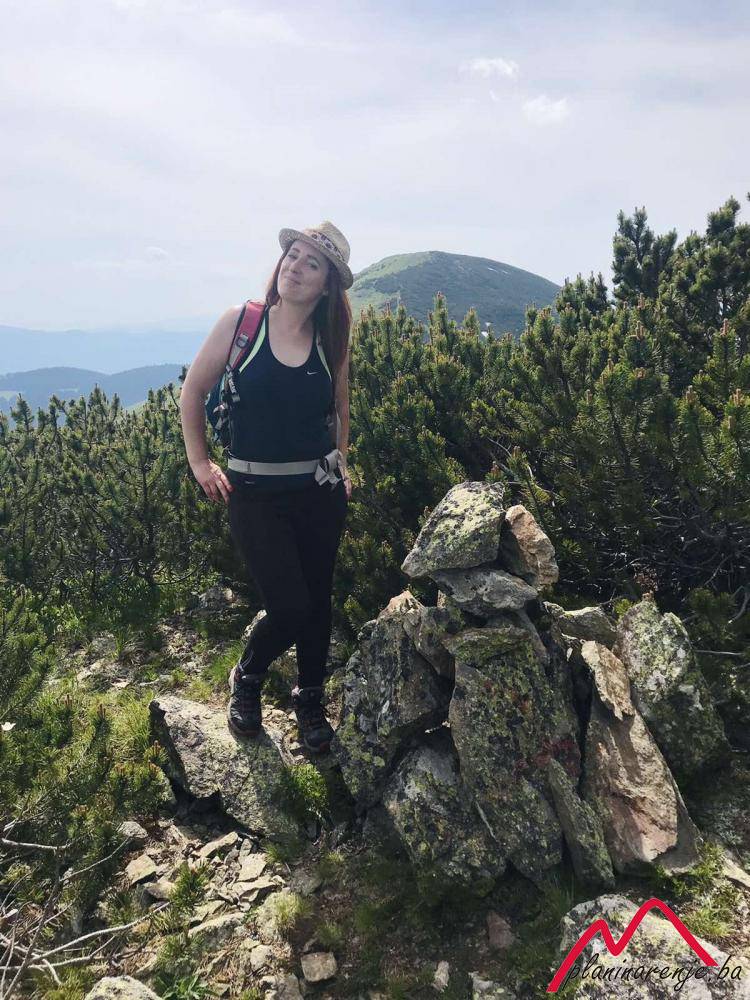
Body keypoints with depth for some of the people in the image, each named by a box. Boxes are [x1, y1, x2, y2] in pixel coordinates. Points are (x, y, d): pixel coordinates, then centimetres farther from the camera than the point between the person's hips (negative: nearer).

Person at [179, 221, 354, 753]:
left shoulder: (331, 340, 2)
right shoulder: (241, 321, -6)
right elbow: (192, 393, 2)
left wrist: (340, 465, 15)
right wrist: (200, 464, 1)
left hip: (320, 491, 3)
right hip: (255, 493, -3)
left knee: (319, 603, 10)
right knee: (290, 609, -8)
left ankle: (311, 700, 34)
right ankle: (246, 679, 25)